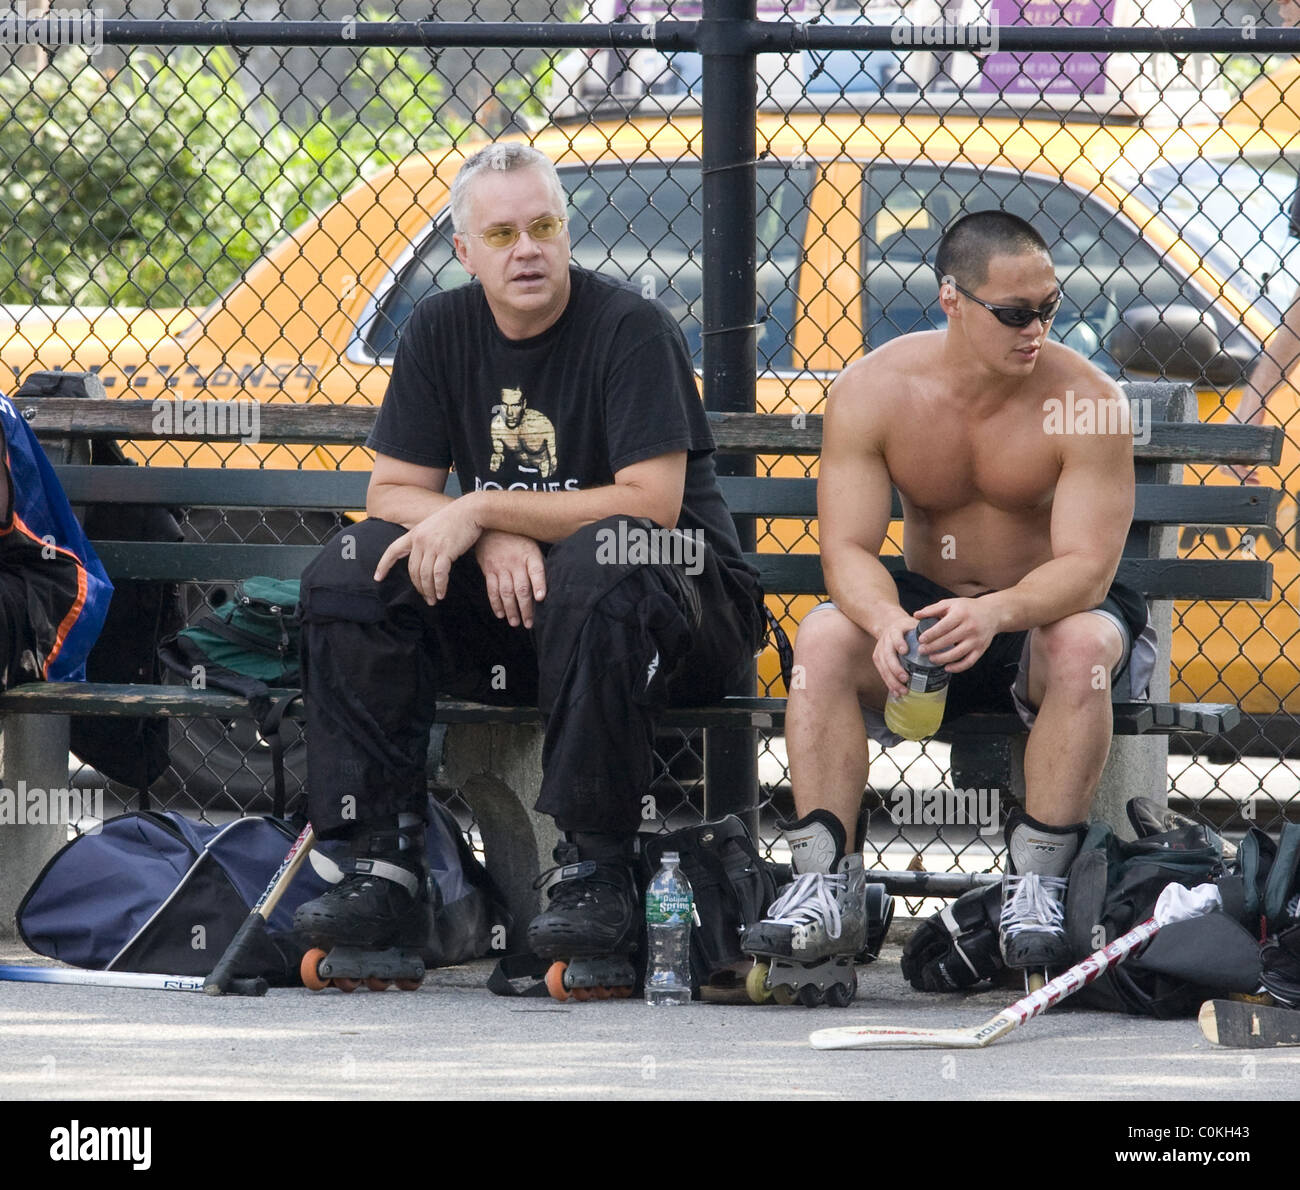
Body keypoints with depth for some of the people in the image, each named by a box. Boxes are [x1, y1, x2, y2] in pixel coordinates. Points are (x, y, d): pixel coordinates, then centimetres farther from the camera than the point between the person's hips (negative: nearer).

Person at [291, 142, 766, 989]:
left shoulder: (630, 330, -12)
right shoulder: (440, 333, 5)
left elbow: (650, 504, -20)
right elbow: (392, 493, 4)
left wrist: (482, 510, -20)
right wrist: (494, 539, -17)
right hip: (504, 602, 5)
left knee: (600, 563, -39)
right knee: (352, 572, -15)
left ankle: (596, 872, -34)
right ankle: (385, 864, -19)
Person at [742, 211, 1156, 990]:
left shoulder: (1085, 401, -18)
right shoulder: (873, 391, -11)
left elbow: (1087, 566, -24)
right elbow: (849, 547, -15)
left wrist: (996, 613, -45)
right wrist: (887, 622, -39)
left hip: (1049, 607, -2)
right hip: (925, 602, 2)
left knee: (1081, 645, -36)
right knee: (826, 640, -27)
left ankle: (1037, 887, -31)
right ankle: (826, 883, -30)